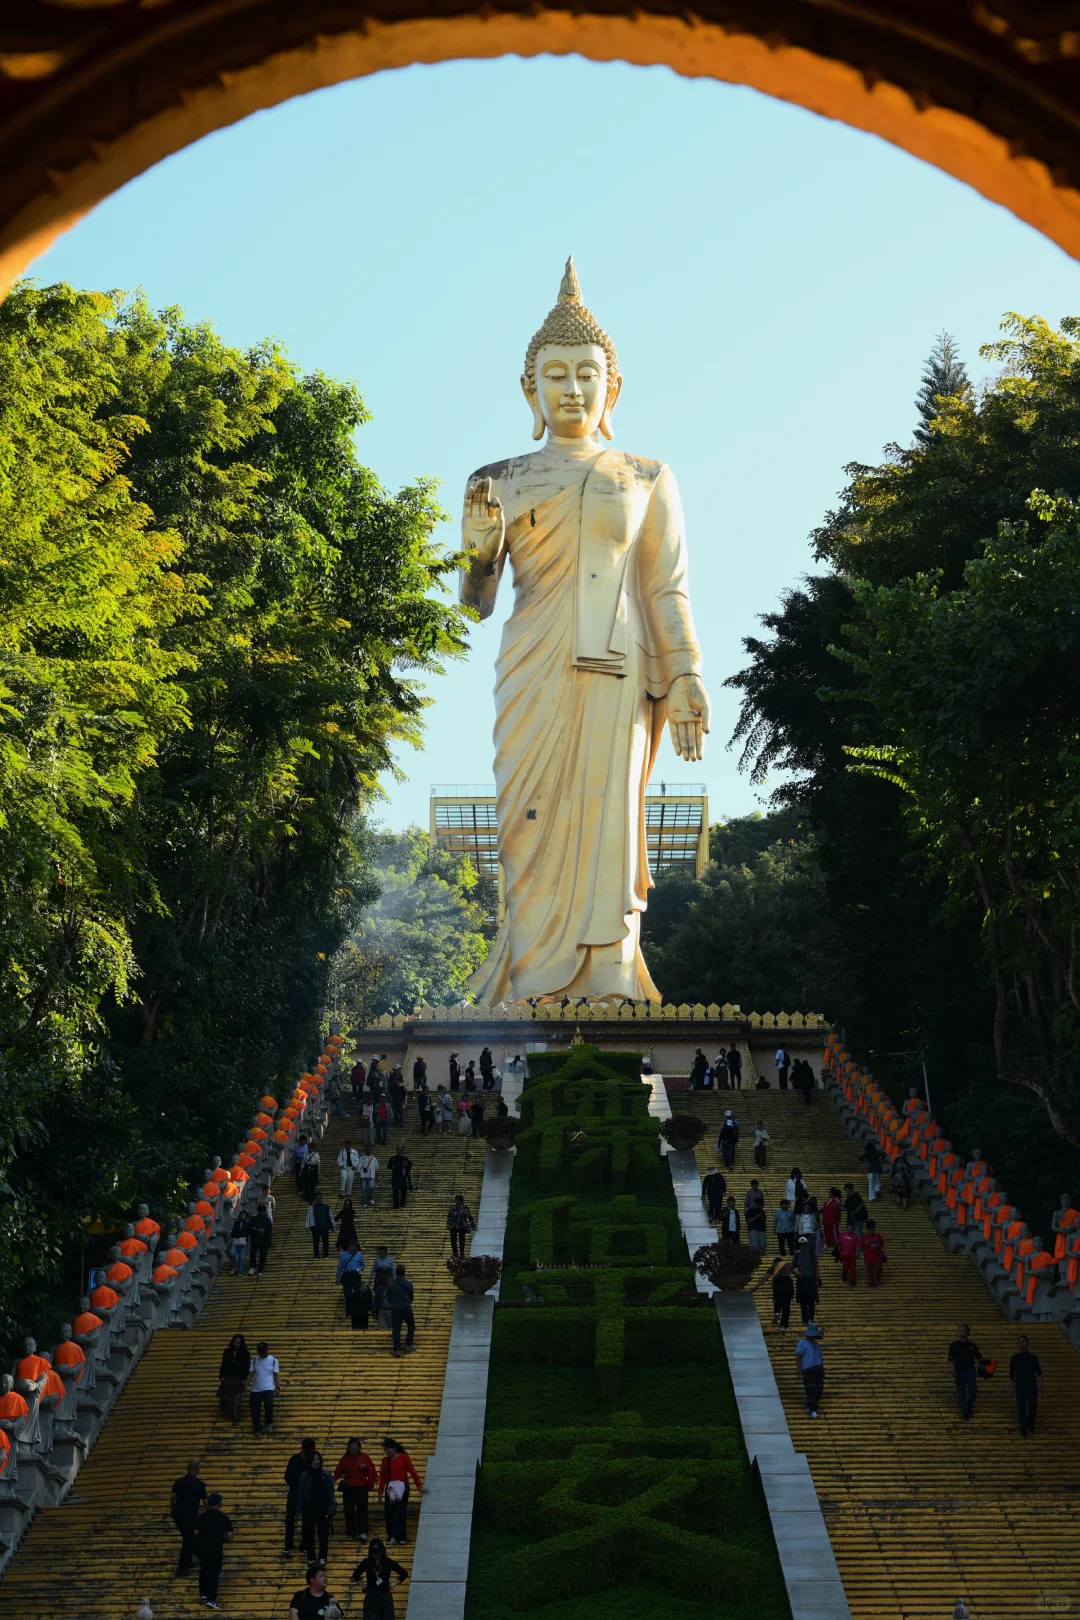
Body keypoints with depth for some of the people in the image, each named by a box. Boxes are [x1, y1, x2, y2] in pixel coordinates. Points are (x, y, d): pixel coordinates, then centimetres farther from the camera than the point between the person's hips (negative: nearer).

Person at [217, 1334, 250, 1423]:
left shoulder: (245, 1353, 2)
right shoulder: (227, 1352, 10)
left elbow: (246, 1367, -2)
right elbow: (223, 1365, 10)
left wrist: (244, 1379, -9)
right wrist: (221, 1376, 1)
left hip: (238, 1379, -3)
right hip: (227, 1378, 3)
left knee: (236, 1399, -8)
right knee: (226, 1398, 2)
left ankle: (235, 1417, -8)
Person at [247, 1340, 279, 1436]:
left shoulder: (273, 1360, 1)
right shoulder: (254, 1360, 8)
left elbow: (276, 1374, 1)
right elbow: (250, 1374, 6)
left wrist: (277, 1387, -8)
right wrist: (247, 1386, -4)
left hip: (268, 1388, -3)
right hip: (255, 1389, 3)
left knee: (269, 1404, -26)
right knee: (254, 1409, -6)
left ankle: (268, 1424, -2)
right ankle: (257, 1429, 10)